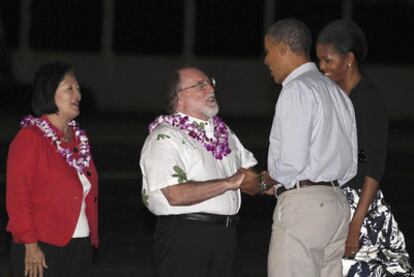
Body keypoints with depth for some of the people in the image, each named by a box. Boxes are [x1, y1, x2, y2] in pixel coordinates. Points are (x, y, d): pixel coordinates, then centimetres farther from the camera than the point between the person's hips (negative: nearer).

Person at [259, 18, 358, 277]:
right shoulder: (336, 91, 18)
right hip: (337, 201, 9)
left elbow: (293, 161, -17)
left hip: (302, 206, -9)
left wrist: (271, 178, 3)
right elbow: (351, 165, 18)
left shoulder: (298, 90, -9)